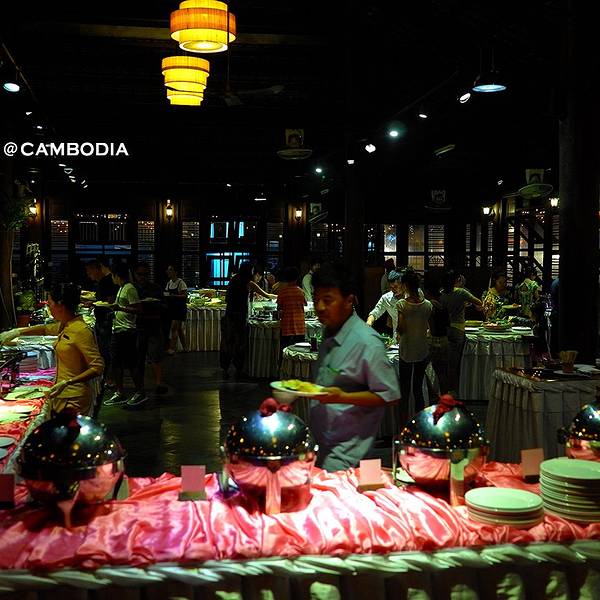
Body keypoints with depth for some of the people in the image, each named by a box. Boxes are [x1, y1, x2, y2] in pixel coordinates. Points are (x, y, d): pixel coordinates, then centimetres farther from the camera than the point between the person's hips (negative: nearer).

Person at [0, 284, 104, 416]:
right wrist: (17, 332, 28)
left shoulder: (82, 331, -19)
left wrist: (67, 383, -27)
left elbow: (98, 367, -21)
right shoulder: (64, 326, 9)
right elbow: (46, 329, 33)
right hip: (60, 396, 9)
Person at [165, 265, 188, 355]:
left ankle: (172, 349, -12)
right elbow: (166, 294, 18)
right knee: (179, 328, 11)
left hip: (180, 308, -7)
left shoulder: (180, 282, -10)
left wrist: (175, 296, -27)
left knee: (174, 328, -12)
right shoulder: (169, 282, 11)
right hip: (171, 308, 7)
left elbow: (185, 295, -14)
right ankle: (184, 347, 19)